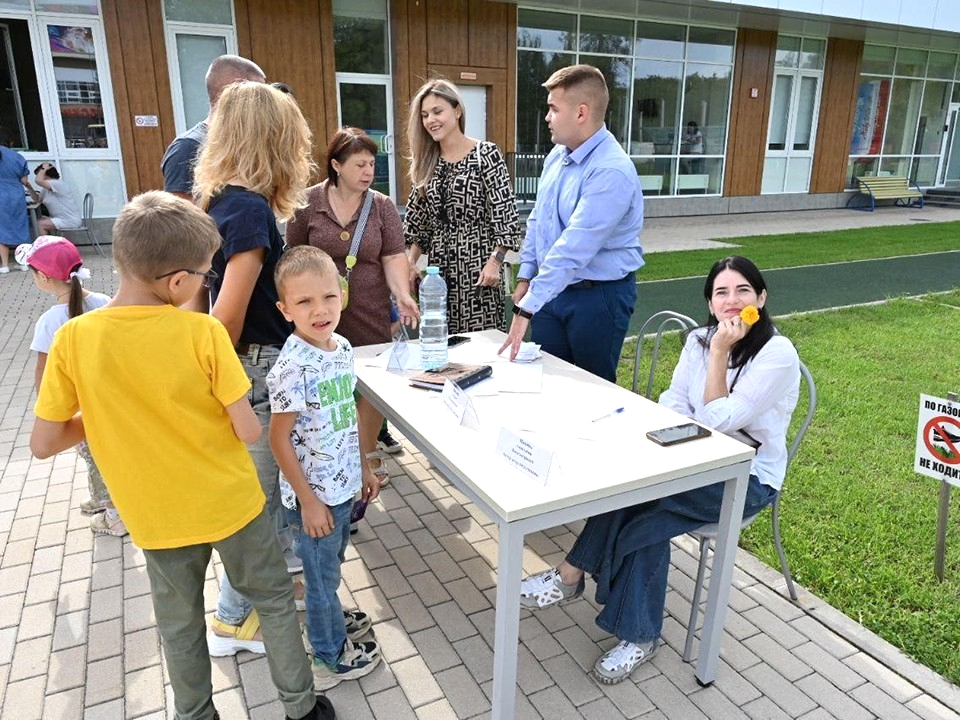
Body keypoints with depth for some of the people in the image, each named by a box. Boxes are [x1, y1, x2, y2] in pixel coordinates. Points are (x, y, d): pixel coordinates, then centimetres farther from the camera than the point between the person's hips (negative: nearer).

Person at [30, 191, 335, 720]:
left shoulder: (73, 339, -14)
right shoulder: (203, 332, -22)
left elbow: (43, 444, -8)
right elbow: (249, 432, -19)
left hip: (157, 519, 3)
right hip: (231, 504, -2)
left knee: (179, 625, 24)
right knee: (273, 600, 21)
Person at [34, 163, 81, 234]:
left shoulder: (58, 184, -16)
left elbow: (39, 181, -27)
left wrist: (44, 168, -11)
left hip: (71, 220, -10)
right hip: (60, 218, 10)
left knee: (40, 224, -15)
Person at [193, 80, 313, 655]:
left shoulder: (223, 199, 5)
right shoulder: (251, 209, -23)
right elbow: (228, 317, -24)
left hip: (262, 360, 9)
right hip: (260, 365, -9)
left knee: (277, 463, 27)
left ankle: (284, 552, 51)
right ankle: (234, 621, 25)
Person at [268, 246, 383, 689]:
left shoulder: (343, 348, -2)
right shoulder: (292, 368, -25)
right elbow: (279, 439, -19)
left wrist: (363, 468, 15)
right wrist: (308, 501, -16)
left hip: (343, 484, 7)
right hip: (313, 494, -7)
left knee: (331, 564, 28)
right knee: (322, 575, 14)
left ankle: (329, 618, 52)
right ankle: (331, 658, 35)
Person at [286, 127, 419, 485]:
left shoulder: (382, 206, 3)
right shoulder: (308, 203, 0)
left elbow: (394, 256, -3)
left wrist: (402, 294, -19)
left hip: (371, 314, 1)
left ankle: (368, 452, 26)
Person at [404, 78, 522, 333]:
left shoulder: (487, 154, -6)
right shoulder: (425, 162, 11)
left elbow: (505, 214, -9)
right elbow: (417, 220, 15)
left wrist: (495, 262, -17)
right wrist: (410, 261, 6)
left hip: (477, 263, -5)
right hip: (439, 266, 5)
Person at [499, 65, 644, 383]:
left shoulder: (611, 171, -24)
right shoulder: (556, 156, 3)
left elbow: (572, 250, -30)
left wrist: (526, 308, -31)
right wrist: (525, 278, 12)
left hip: (599, 295, -7)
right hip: (551, 288, 7)